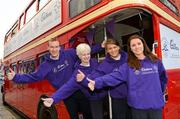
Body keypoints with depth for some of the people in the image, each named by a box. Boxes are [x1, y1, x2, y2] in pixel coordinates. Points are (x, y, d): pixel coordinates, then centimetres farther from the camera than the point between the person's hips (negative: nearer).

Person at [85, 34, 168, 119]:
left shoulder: (155, 61, 2)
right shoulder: (128, 66, -5)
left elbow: (163, 78, 16)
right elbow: (114, 76, -17)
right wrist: (97, 82, -29)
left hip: (155, 104, 2)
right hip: (138, 105, -1)